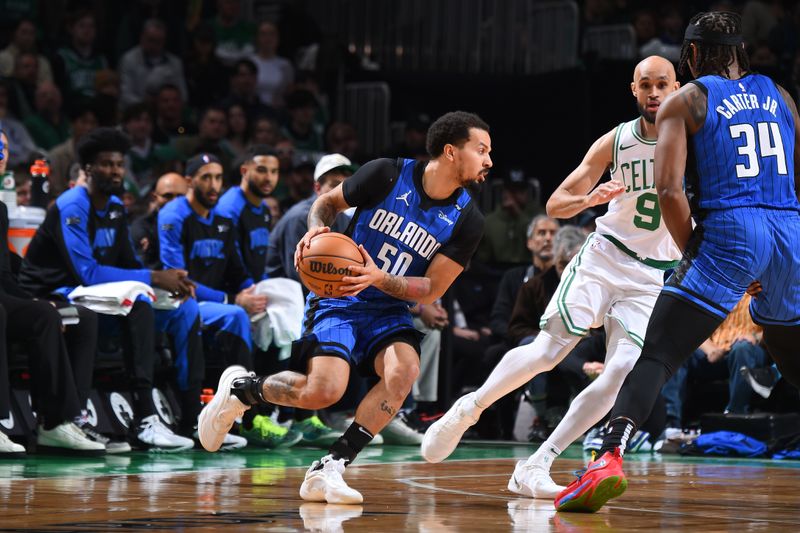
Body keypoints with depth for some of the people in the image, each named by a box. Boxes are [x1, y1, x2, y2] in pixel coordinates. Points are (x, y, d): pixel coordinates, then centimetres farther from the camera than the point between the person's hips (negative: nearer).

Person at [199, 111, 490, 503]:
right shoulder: (387, 175, -10)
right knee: (324, 390, -24)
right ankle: (240, 387, 7)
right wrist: (316, 230, -15)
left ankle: (328, 470, -22)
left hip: (390, 310, 3)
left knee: (405, 370, -29)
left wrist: (379, 279, -24)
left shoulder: (467, 221, -5)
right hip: (338, 297, -3)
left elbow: (431, 290, -7)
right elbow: (328, 202, 7)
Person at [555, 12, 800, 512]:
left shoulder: (685, 101, 5)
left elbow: (669, 190, -7)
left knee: (657, 355, -7)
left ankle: (610, 457, -26)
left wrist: (694, 253, 4)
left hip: (728, 231, -4)